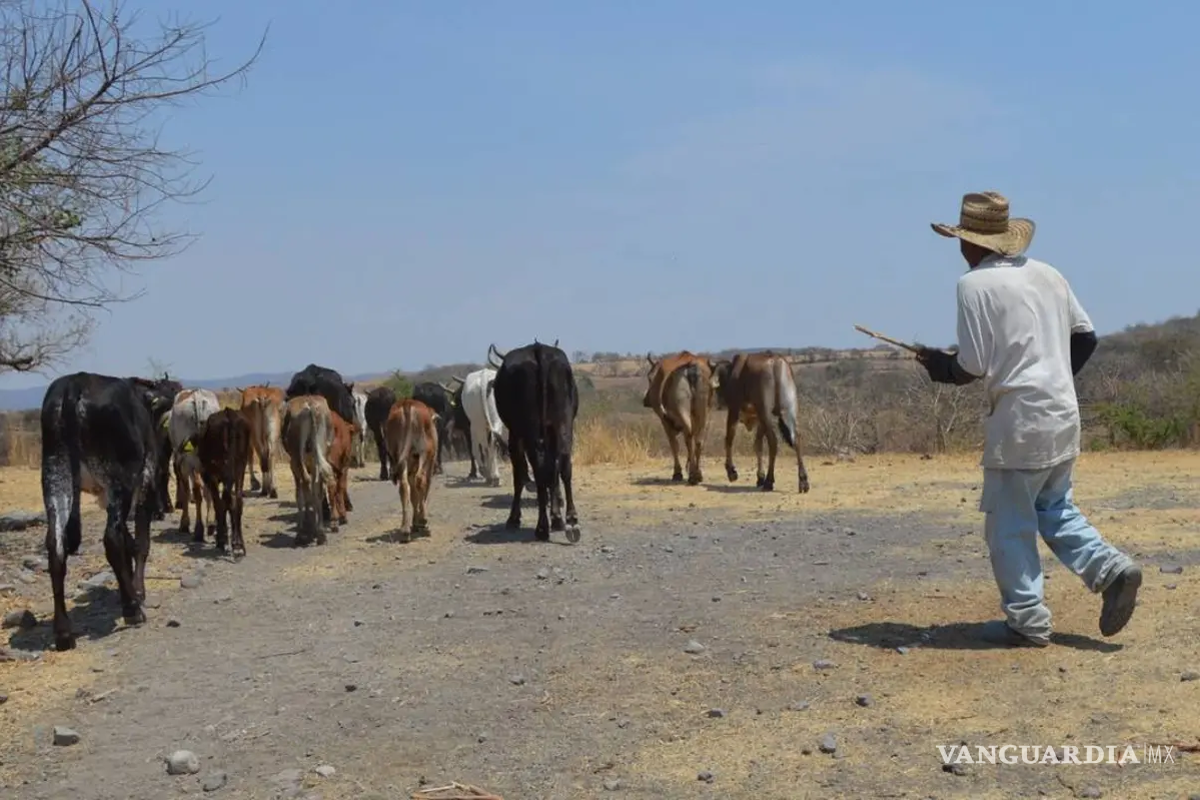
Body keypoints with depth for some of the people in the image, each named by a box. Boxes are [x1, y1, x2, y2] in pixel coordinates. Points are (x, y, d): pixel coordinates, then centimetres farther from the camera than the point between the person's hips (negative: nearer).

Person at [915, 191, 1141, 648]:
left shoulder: (975, 284, -11)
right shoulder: (1047, 275, 11)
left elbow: (972, 368, -13)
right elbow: (1086, 336, 15)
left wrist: (936, 365, 6)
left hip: (1019, 421, -8)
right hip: (1065, 415, 8)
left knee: (1008, 523, 3)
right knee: (1055, 509, 21)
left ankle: (1027, 622, 7)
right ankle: (1112, 569, 5)